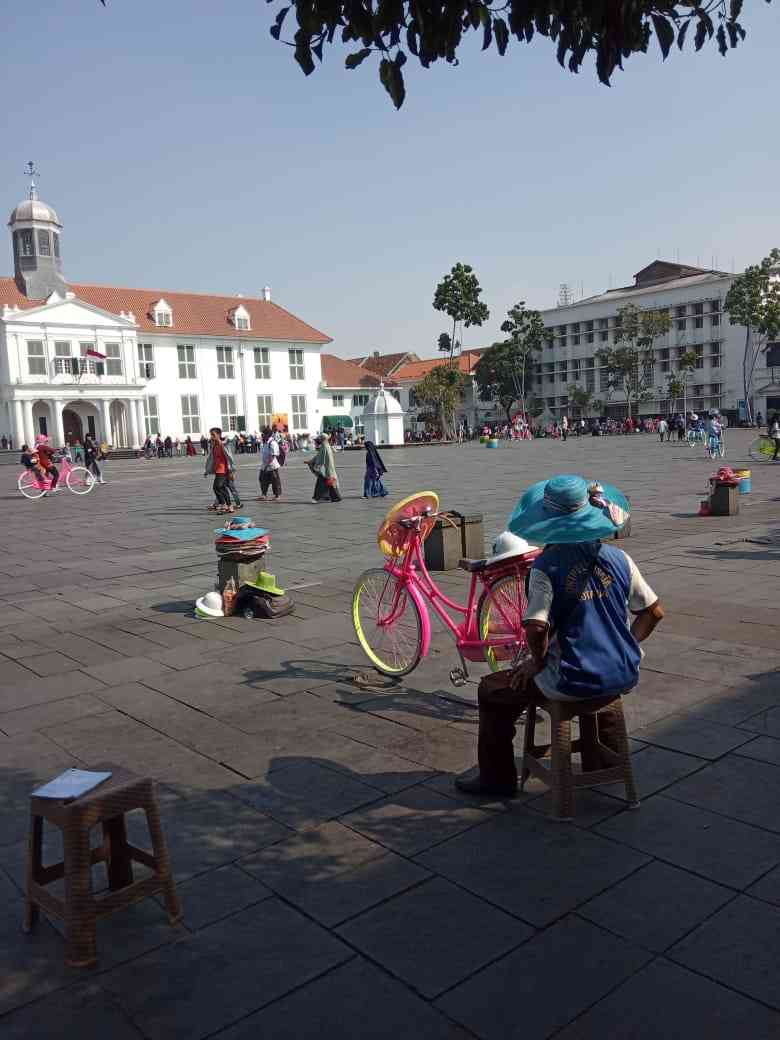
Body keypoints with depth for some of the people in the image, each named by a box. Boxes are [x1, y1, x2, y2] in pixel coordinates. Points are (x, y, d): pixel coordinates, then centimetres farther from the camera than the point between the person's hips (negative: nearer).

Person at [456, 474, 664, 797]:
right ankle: (601, 763, 50)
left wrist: (538, 662, -7)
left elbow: (536, 628, -26)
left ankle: (497, 778, 26)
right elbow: (654, 612, 7)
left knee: (493, 690, 16)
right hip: (622, 677, 6)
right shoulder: (619, 559, -1)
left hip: (573, 683, -5)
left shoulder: (546, 565, -17)